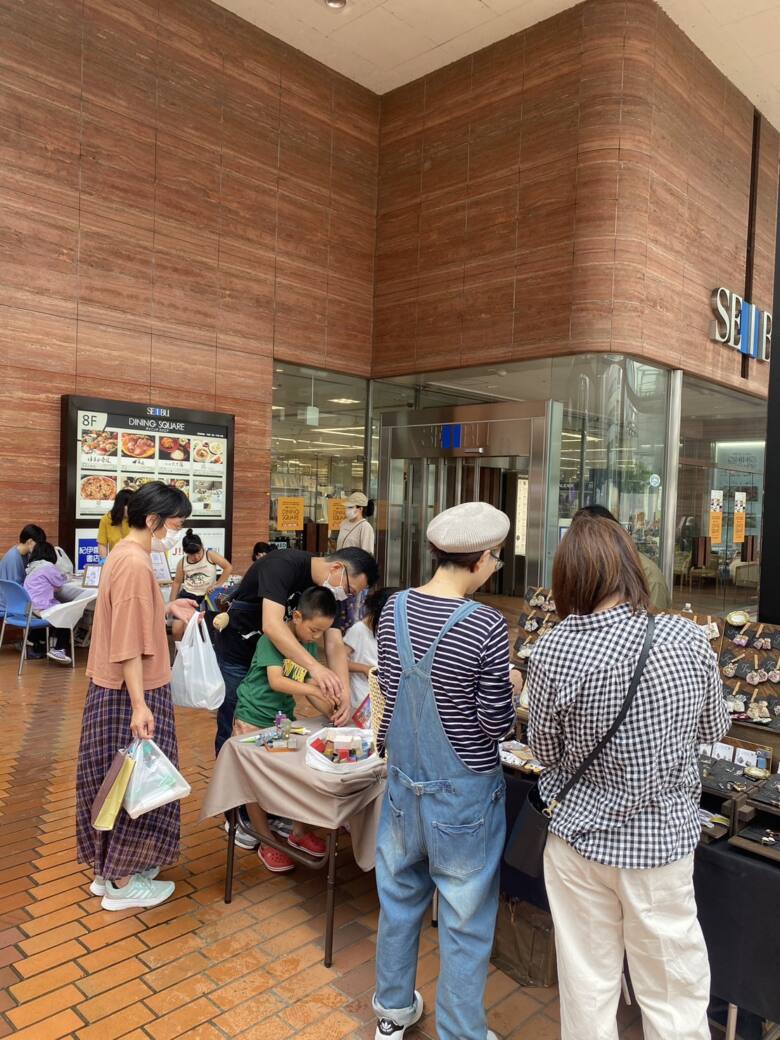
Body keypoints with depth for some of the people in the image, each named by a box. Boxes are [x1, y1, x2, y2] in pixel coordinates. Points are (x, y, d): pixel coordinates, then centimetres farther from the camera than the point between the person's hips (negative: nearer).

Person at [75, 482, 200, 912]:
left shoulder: (124, 553, 9)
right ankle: (123, 883, 18)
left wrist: (167, 609, 10)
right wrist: (139, 704, -26)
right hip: (131, 692, -10)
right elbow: (128, 643, -26)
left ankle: (109, 869, 32)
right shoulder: (136, 562, -22)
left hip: (112, 688, 10)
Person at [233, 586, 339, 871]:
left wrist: (330, 711, -10)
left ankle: (298, 832, 27)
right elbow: (276, 681, -31)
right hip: (253, 718, -6)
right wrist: (315, 689, -39)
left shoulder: (310, 645, 1)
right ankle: (266, 844, 17)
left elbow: (307, 685, 3)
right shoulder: (273, 638, -21)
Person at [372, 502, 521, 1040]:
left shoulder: (394, 609, -7)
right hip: (463, 791, -6)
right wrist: (509, 688, 2)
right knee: (465, 920, 13)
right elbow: (495, 722, -16)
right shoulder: (487, 626, -23)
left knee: (400, 895, 23)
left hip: (404, 777, 6)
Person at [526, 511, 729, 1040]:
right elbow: (714, 728, 2)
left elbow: (545, 752, -6)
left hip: (581, 838, 0)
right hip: (665, 839, 1)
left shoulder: (551, 653, -20)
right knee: (675, 996, 19)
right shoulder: (689, 639, -16)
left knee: (588, 989, 18)